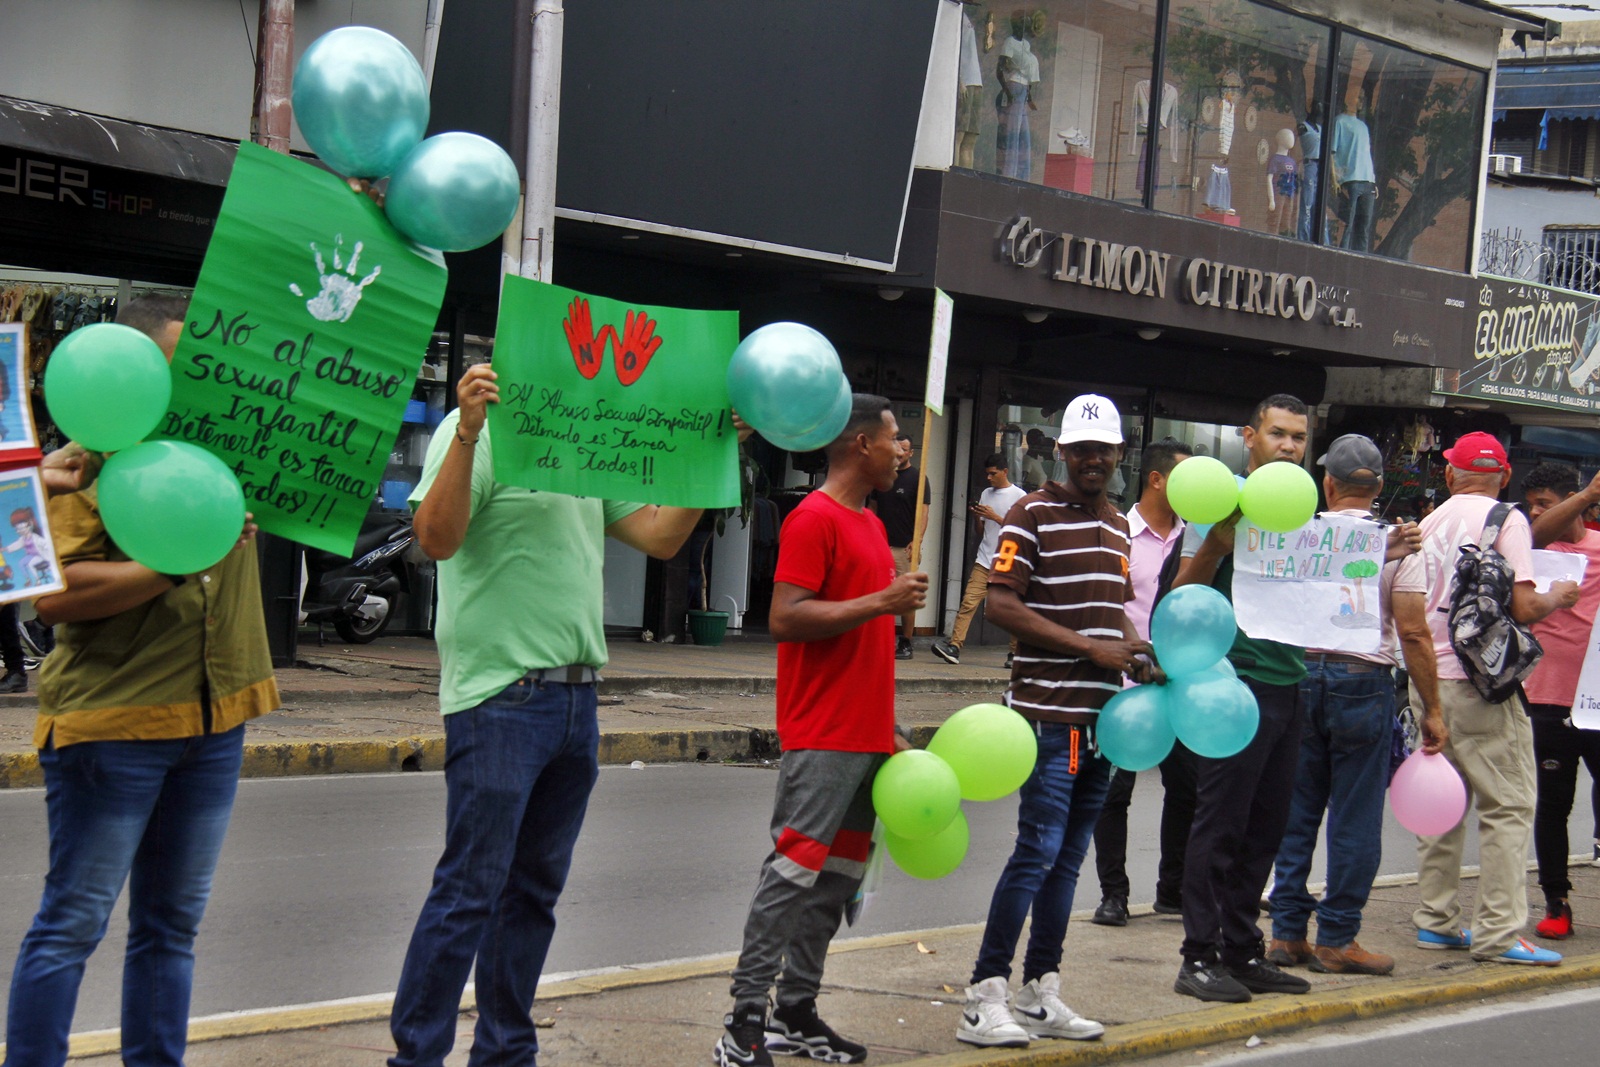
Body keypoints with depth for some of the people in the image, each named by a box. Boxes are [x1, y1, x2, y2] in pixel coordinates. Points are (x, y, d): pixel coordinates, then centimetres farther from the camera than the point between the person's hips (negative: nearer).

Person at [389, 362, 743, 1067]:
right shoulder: (482, 431, -8)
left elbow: (661, 537, 19)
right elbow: (437, 539, -21)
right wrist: (467, 432, -30)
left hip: (574, 700, 8)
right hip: (500, 697, -8)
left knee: (535, 889, 13)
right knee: (469, 890, -7)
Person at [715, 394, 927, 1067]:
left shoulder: (870, 524, 18)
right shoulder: (813, 519, -10)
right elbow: (785, 619, -19)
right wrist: (881, 601, -19)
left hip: (866, 739, 9)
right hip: (822, 740, -9)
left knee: (838, 875, 9)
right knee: (794, 871, -10)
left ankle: (796, 1012, 15)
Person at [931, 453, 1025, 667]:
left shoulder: (1019, 497, -2)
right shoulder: (986, 494, 16)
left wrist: (995, 517, -14)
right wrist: (977, 517, -1)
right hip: (984, 561, 4)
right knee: (968, 602, -9)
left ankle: (1015, 653, 12)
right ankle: (954, 646, -17)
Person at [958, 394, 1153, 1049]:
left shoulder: (1118, 525, 17)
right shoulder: (1033, 515, -6)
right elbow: (1000, 605, -14)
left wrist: (1134, 651, 4)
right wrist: (1089, 647, -16)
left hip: (1102, 713, 8)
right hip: (1050, 713, -8)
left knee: (1069, 855, 10)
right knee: (1038, 850, -12)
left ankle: (1040, 995, 16)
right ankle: (984, 999, -8)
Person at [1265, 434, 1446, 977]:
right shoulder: (1396, 545, -5)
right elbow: (1415, 637, -5)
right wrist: (1431, 710, 1)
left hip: (1299, 675, 3)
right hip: (1364, 683, -3)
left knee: (1295, 811, 10)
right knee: (1355, 818, 3)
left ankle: (1287, 933, 13)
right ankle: (1336, 940, 6)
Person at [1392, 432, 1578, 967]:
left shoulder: (1427, 525, 10)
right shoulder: (1507, 520, -6)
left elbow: (1405, 608, 11)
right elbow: (1524, 607, -13)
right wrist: (1557, 597, 7)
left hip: (1429, 677, 6)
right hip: (1481, 682, -6)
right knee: (1507, 805, -3)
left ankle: (1435, 919, 17)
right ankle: (1498, 930, -6)